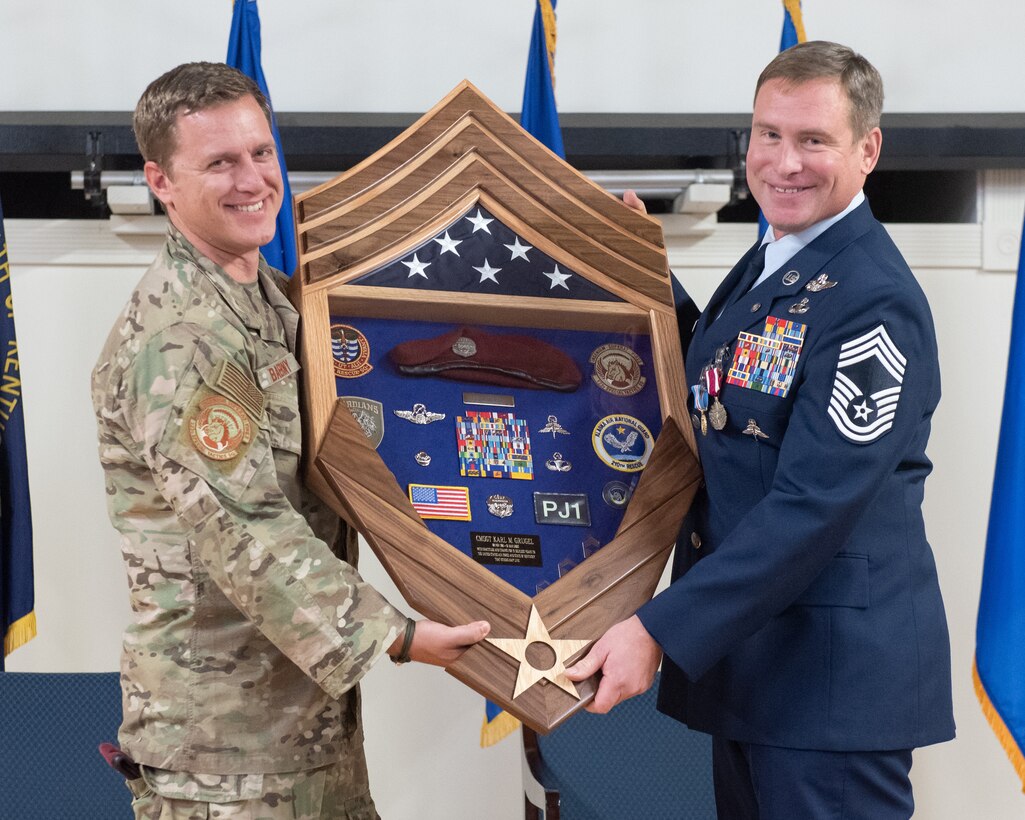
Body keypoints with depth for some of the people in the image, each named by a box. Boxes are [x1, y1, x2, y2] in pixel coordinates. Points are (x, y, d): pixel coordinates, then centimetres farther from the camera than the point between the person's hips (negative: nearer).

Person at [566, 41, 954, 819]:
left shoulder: (873, 301, -19)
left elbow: (814, 506, -24)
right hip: (747, 636, 9)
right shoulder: (766, 266, 10)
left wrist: (661, 629, -24)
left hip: (837, 665, -9)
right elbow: (717, 399, 22)